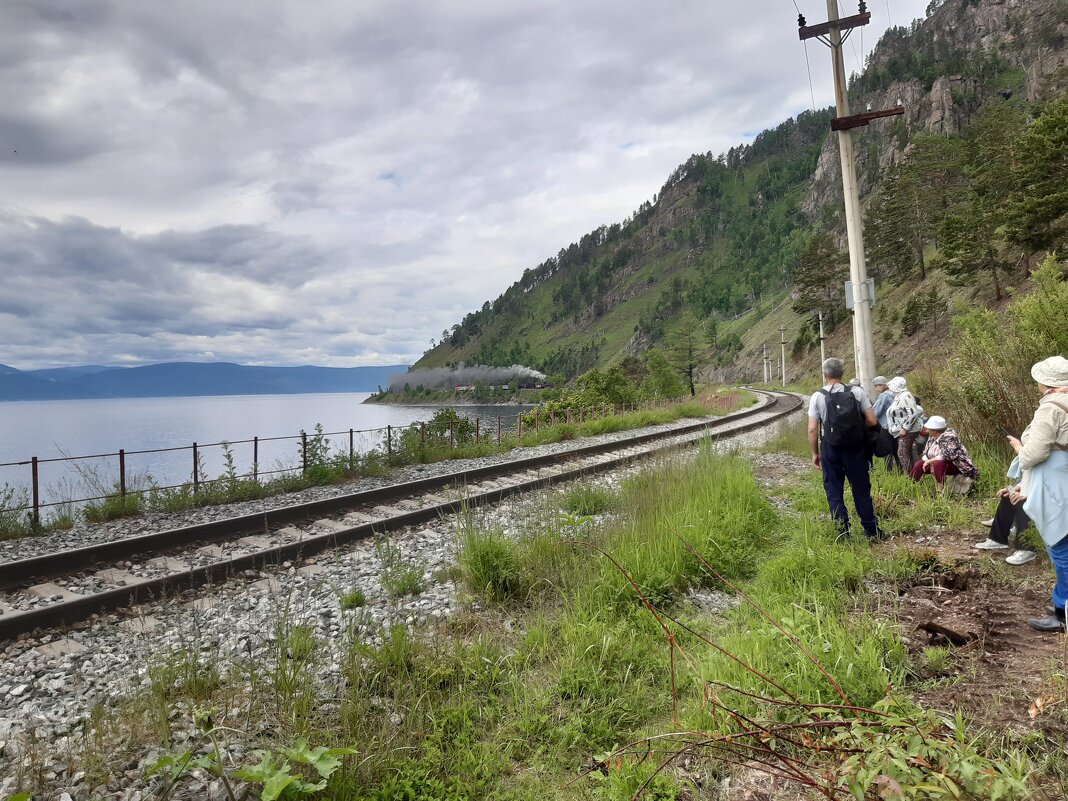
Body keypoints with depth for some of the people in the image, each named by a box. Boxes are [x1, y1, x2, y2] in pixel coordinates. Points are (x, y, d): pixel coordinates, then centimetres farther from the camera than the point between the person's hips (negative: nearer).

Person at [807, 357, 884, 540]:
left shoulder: (817, 397, -7)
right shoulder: (857, 392, -4)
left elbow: (812, 429, -9)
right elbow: (872, 421, -4)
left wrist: (815, 453, 2)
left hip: (831, 450, -1)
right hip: (856, 449, 1)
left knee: (834, 492, 10)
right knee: (861, 490, 14)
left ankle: (843, 533, 13)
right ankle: (872, 531, 23)